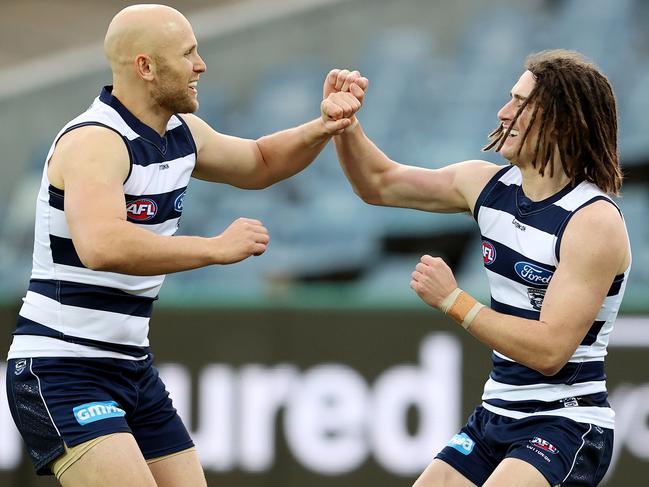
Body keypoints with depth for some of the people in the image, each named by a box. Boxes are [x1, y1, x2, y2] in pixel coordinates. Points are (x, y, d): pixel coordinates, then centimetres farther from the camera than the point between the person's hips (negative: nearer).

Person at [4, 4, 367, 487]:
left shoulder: (182, 134, 8)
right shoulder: (95, 141, -20)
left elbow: (258, 163, 28)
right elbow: (101, 246, -38)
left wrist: (323, 129, 9)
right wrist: (217, 247, -30)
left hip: (134, 369, 9)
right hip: (59, 370, -9)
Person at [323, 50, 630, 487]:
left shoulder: (594, 220, -18)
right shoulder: (490, 185, 5)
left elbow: (550, 350, -23)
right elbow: (379, 184, 17)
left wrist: (453, 301, -18)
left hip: (567, 424, -8)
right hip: (496, 417, 8)